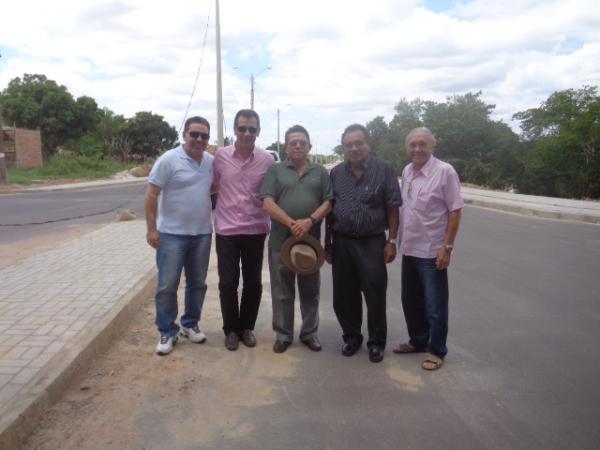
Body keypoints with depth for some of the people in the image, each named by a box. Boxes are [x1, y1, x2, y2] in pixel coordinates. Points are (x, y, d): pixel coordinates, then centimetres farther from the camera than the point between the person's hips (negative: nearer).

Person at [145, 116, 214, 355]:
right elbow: (151, 195, -11)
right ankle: (167, 332, 15)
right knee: (167, 286, 0)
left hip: (202, 233, 5)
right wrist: (151, 229, -14)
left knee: (197, 283, 14)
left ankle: (190, 324, 30)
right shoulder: (169, 160, -11)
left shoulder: (212, 161, 4)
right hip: (172, 234, -5)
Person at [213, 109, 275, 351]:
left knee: (253, 283, 10)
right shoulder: (220, 156, -3)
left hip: (256, 230, 1)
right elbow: (214, 186, 10)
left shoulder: (267, 159, -3)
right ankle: (231, 329, 24)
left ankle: (247, 327, 29)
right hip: (226, 229, 0)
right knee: (227, 283, 6)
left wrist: (272, 224, 2)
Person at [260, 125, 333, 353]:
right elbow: (267, 203, -6)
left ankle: (309, 333, 25)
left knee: (310, 291, 11)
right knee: (282, 292, 8)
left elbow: (328, 202, 2)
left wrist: (309, 221, -15)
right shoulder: (275, 170, 4)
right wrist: (292, 224, -16)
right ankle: (283, 334, 21)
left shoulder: (320, 171, 10)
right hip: (281, 241, -1)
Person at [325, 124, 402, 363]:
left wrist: (392, 241, -7)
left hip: (372, 242, -3)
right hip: (342, 242, 3)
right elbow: (329, 210, 11)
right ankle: (351, 336, 30)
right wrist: (328, 242, 9)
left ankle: (377, 342, 22)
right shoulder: (336, 173, 7)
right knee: (344, 295, 11)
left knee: (375, 295, 4)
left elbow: (392, 208, -3)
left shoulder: (384, 170, -3)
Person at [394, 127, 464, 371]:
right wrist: (398, 240, 12)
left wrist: (447, 247, -17)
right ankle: (418, 341, 36)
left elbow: (455, 211, -13)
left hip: (432, 251, -7)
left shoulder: (445, 171, -12)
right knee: (410, 300, 18)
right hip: (409, 249, 7)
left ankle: (437, 350, 21)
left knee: (435, 304, 5)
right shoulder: (406, 171, 7)